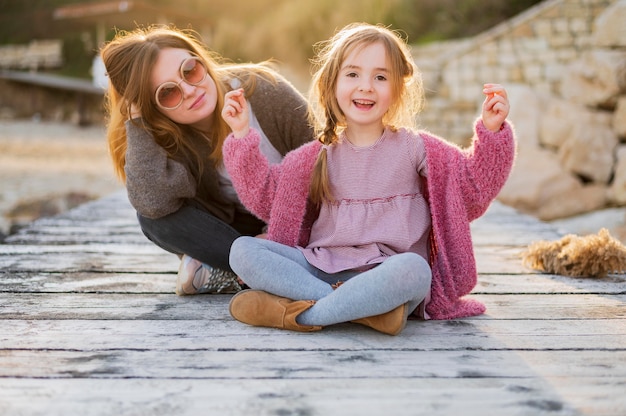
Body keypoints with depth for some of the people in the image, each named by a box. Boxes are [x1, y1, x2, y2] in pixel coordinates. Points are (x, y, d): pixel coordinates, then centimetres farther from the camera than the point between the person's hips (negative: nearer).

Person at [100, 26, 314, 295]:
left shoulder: (262, 90, -20)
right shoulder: (163, 140, -18)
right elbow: (152, 202, -38)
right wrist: (137, 120, -34)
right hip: (230, 229, 1)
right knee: (153, 219, -26)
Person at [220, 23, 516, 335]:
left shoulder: (414, 148, 5)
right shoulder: (318, 156, 12)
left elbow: (473, 185, 4)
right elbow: (265, 195, 16)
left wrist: (491, 132, -9)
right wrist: (242, 136, 11)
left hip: (386, 274, -3)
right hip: (322, 269, 3)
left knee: (412, 268, -39)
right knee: (242, 249, -17)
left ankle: (301, 314, -26)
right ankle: (360, 307, -28)